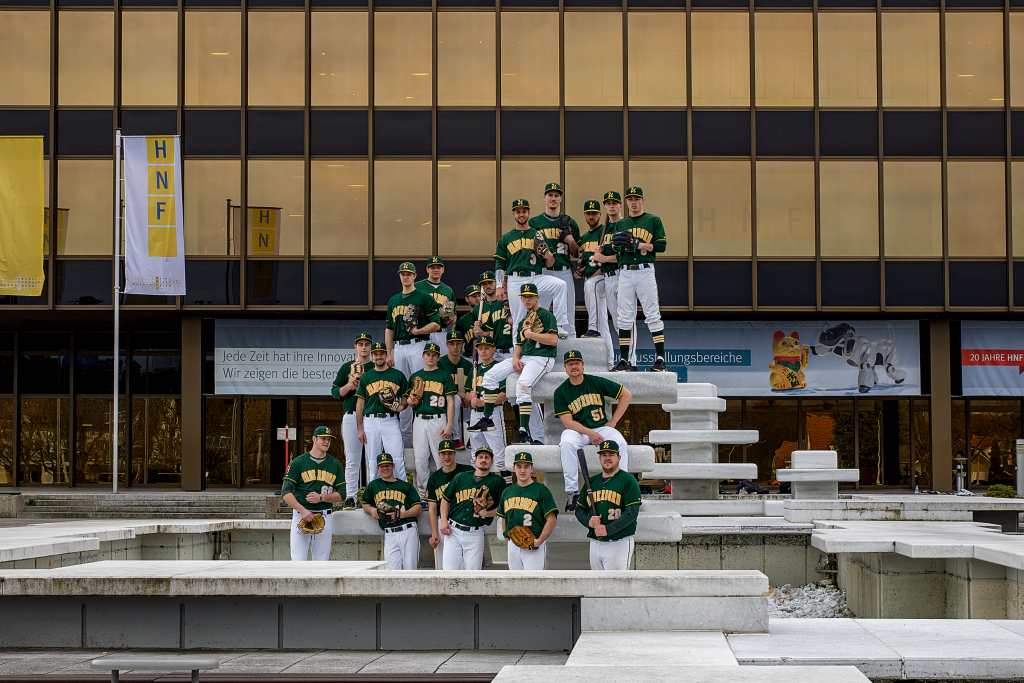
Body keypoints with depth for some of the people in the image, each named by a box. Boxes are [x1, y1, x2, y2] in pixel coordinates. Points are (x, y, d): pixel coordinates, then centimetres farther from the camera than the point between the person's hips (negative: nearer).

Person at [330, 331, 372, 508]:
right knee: (352, 460, -1)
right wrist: (349, 386, -8)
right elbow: (335, 391, 11)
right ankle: (350, 497, 0)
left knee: (372, 459, -3)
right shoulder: (346, 367, 15)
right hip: (351, 416, 0)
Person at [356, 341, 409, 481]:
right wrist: (360, 428, 4)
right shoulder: (366, 376, 11)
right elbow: (360, 402, 10)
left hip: (391, 421, -1)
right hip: (371, 421, 1)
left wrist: (401, 406, -9)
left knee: (398, 461, -9)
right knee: (373, 463, 3)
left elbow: (405, 397, 14)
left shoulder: (397, 375, 9)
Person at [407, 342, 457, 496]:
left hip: (438, 420, -3)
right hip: (419, 420, 4)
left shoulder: (444, 375, 4)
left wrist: (449, 425, -10)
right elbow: (408, 399, 20)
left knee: (441, 458, -5)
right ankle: (423, 491, 9)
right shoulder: (416, 376, 16)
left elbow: (450, 402, 0)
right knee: (420, 458, 1)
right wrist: (411, 401, -5)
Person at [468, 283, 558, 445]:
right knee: (490, 375, -2)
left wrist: (531, 334, -11)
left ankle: (524, 431, -37)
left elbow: (553, 340, -13)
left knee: (523, 383, -35)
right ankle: (487, 419, 2)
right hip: (524, 358, 9)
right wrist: (515, 358, 1)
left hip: (542, 358, -9)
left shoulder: (546, 315, -1)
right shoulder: (523, 321, 24)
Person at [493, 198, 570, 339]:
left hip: (536, 279, 0)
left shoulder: (538, 235, 14)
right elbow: (499, 265, 13)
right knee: (518, 320, -4)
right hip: (515, 281, 0)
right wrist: (500, 287, 2)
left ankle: (561, 326, -29)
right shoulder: (506, 238, 14)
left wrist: (546, 251, -9)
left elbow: (550, 263, 13)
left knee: (560, 284, -28)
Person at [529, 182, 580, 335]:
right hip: (541, 273, -1)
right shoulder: (534, 222, 8)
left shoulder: (569, 223, 12)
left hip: (564, 272, 1)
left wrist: (569, 237, -3)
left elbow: (576, 254, 13)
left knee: (568, 319, 1)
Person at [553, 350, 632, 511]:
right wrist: (591, 433, -20)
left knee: (620, 443, -29)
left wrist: (612, 423, 2)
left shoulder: (596, 382, 2)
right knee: (567, 443, -35)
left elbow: (626, 395, 6)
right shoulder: (561, 392, 0)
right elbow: (567, 421, -8)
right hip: (577, 430, -1)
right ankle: (572, 492, -34)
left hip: (602, 427, 1)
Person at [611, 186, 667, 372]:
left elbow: (661, 245, -4)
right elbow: (617, 253, 17)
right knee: (624, 318, 2)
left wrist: (637, 244, -12)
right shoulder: (620, 225, 18)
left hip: (645, 271, -4)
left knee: (652, 315, -6)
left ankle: (660, 358, -6)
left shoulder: (653, 220, 6)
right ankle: (624, 360, 4)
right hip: (625, 273, 4)